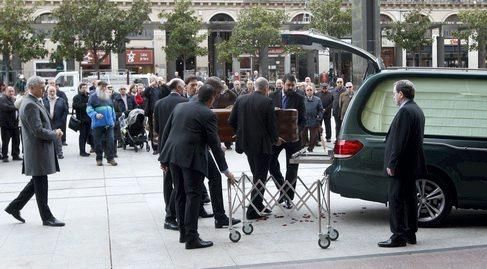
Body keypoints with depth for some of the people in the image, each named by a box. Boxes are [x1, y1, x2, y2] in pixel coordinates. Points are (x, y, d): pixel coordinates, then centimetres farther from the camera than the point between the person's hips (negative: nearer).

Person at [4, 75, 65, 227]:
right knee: (40, 184, 0)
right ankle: (47, 218, 10)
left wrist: (54, 132, 5)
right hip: (38, 150, -10)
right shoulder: (30, 105, -19)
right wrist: (55, 134, -10)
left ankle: (14, 207, 26)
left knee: (38, 183, 18)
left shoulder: (33, 102, 13)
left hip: (40, 148, 10)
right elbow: (38, 131, -24)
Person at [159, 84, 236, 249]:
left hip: (172, 155, 7)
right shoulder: (208, 114, -5)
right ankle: (192, 238, -4)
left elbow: (166, 132, 14)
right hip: (191, 157, -7)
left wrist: (164, 158, 20)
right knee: (193, 195, -3)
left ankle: (183, 233, 23)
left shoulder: (179, 107, 14)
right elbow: (214, 144, -5)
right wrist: (225, 170, 1)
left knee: (180, 194, 15)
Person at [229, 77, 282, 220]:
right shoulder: (267, 102, -12)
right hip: (262, 144, -6)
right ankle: (253, 211, 3)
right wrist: (276, 139, 7)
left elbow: (231, 121, 4)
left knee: (256, 175, 20)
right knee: (260, 177, 3)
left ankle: (258, 206, 28)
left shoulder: (241, 99, 2)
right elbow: (271, 124, -11)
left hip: (246, 143, 6)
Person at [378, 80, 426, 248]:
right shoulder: (417, 110, 15)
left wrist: (392, 164, -19)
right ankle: (410, 233, 23)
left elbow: (399, 141, -22)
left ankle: (398, 237, -2)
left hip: (402, 164, -10)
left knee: (396, 200, -5)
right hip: (413, 164, 10)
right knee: (409, 198, 15)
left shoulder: (405, 111, -17)